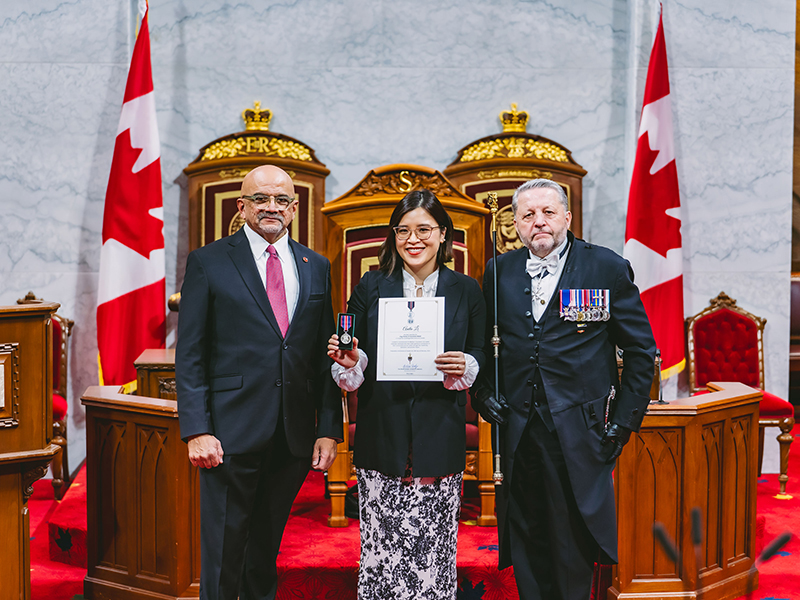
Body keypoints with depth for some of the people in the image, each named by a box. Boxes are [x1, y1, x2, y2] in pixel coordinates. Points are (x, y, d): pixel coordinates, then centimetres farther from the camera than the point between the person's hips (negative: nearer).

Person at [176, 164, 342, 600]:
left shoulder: (316, 267, 11)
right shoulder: (208, 263, 0)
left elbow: (326, 355, 10)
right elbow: (189, 356, -3)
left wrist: (329, 429, 3)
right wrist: (197, 430, -12)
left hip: (294, 435, 4)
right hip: (232, 433, -3)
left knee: (267, 549, 17)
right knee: (223, 552, 4)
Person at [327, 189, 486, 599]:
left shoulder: (466, 291, 6)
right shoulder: (371, 286, 5)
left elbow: (480, 358, 9)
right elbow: (353, 371, 9)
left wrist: (464, 368, -12)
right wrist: (350, 362, -13)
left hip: (439, 439, 0)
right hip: (382, 438, 0)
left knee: (434, 550, 3)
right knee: (380, 548, 2)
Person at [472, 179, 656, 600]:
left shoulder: (609, 268, -1)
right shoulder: (499, 272, 7)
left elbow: (641, 349, 1)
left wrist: (625, 419, -3)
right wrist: (483, 393, 1)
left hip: (578, 434, -3)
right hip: (517, 434, 3)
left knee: (573, 546, 7)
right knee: (525, 542, 13)